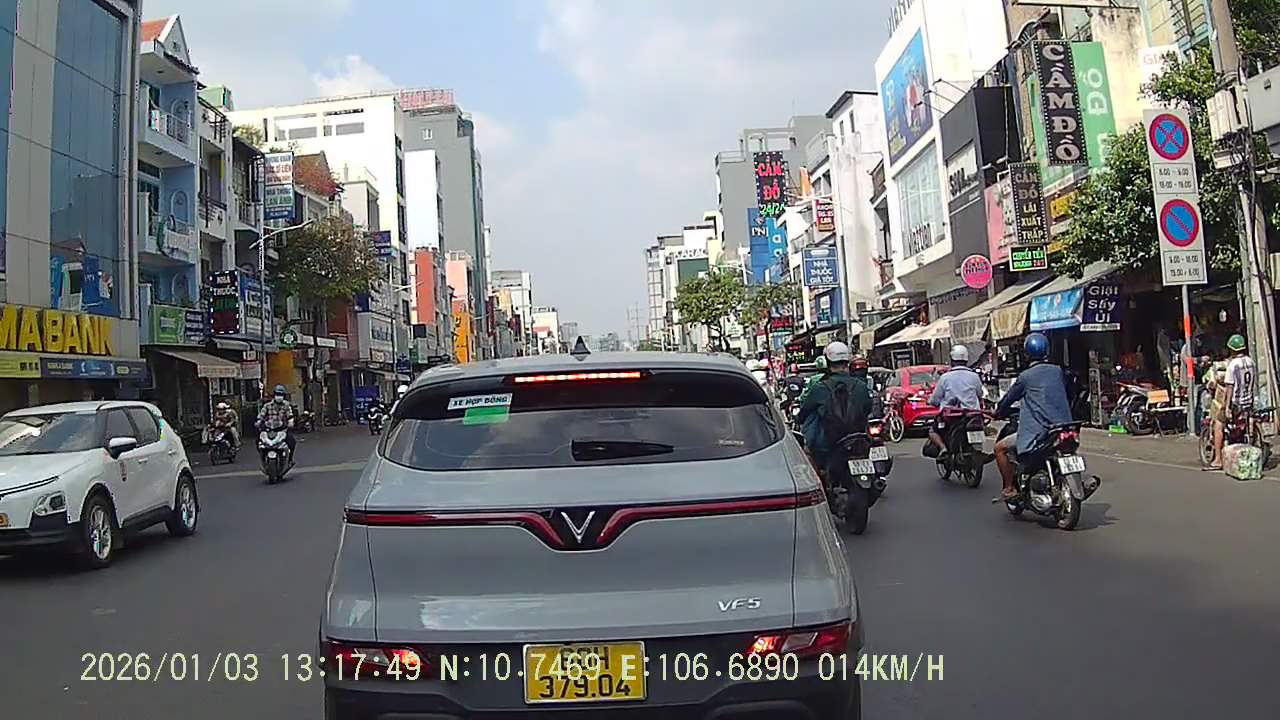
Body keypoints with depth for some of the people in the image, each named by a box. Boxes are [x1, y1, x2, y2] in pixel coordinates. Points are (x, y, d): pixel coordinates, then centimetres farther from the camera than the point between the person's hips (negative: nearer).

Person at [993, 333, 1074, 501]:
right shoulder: (1058, 371, 7)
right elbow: (1066, 396, 20)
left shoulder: (1026, 376, -7)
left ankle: (1009, 488, 1)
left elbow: (1009, 398, 3)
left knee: (1000, 448, 6)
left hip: (1036, 432, -6)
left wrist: (999, 412, 22)